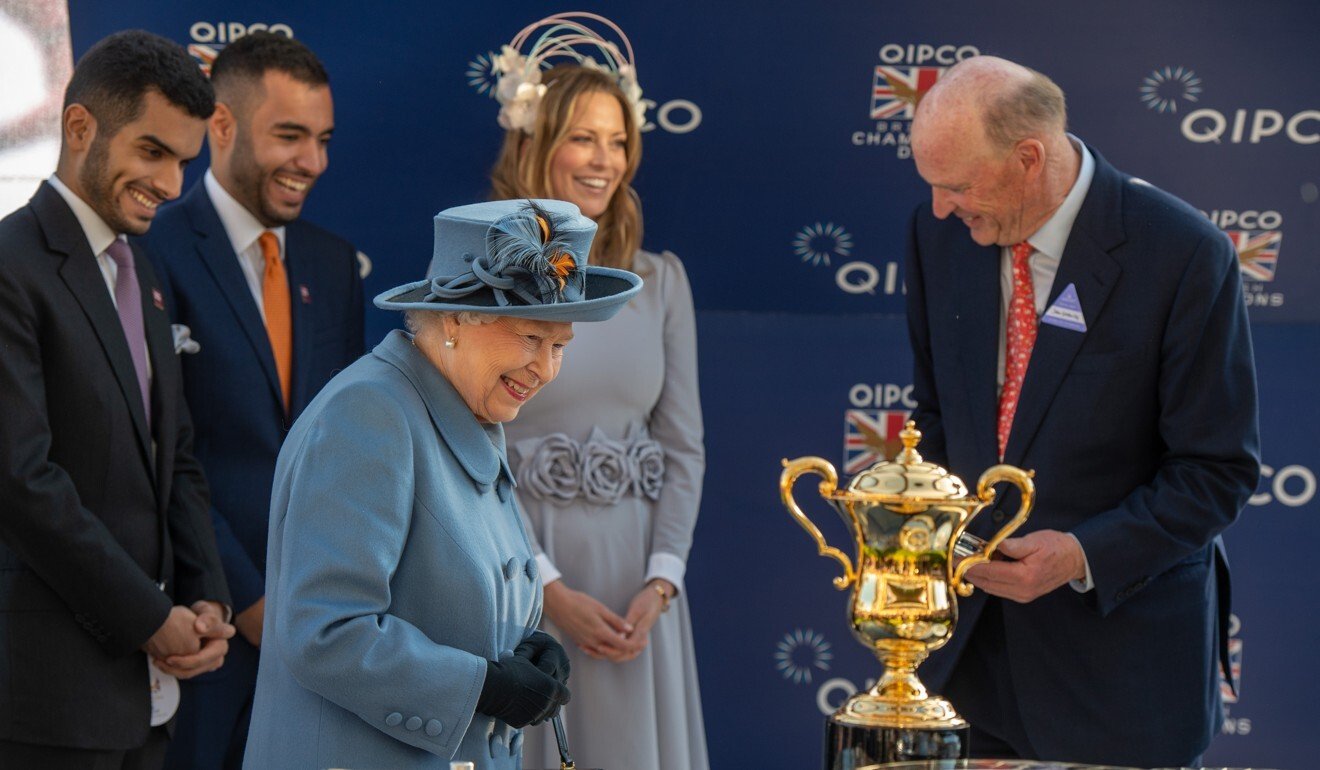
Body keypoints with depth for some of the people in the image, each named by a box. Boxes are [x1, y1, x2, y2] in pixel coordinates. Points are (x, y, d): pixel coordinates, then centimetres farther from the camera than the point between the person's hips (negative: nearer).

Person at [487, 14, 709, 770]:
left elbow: (684, 446, 9)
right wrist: (547, 589, -13)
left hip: (636, 586, 3)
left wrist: (660, 583, -5)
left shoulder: (660, 280, 9)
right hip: (517, 581, -3)